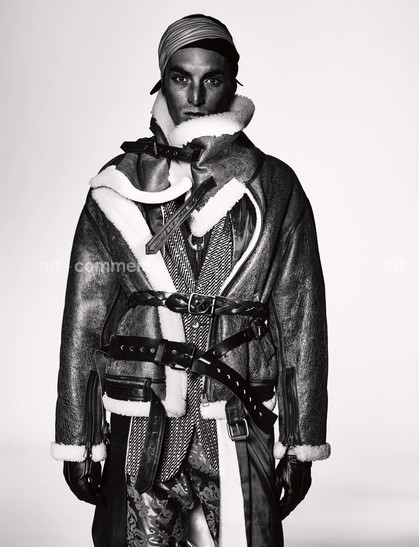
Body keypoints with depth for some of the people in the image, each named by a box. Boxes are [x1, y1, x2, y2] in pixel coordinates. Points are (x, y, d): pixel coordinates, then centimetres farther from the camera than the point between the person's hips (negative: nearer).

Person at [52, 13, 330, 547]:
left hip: (242, 433, 0)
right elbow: (82, 322, 5)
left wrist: (304, 444, 3)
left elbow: (302, 324, 4)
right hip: (138, 433, 1)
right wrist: (76, 442, 4)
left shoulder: (275, 189, 3)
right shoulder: (117, 188, 3)